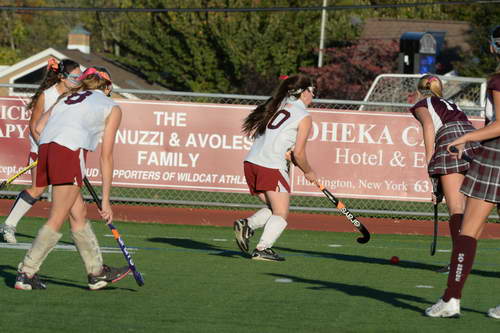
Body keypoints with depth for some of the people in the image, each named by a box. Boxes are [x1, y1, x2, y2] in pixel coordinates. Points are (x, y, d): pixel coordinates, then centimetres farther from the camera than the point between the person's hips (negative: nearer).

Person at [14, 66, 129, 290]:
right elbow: (106, 156, 12)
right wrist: (105, 200, 12)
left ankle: (97, 273, 22)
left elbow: (39, 127, 15)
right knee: (56, 221, -2)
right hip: (70, 150, -6)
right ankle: (26, 274, -4)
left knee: (79, 213, 15)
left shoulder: (68, 97, 30)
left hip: (45, 146, 6)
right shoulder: (112, 108, 17)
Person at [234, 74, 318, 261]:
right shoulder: (304, 117, -3)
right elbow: (298, 153, -6)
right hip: (272, 167, -7)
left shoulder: (278, 105, 17)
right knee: (281, 215, -1)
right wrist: (308, 172, 14)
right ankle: (262, 249, -17)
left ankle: (247, 225, -4)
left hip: (251, 162, 7)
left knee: (274, 209, 18)